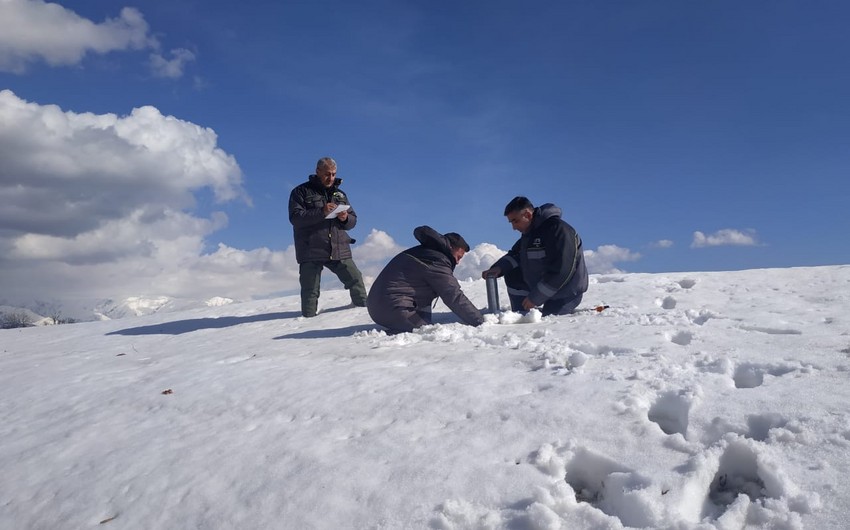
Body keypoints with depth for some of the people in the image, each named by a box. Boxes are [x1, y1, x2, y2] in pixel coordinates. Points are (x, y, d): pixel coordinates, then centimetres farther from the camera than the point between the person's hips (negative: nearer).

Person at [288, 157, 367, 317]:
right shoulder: (302, 191, 2)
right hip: (311, 252, -3)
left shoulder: (339, 193, 17)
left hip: (339, 250, 4)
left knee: (356, 279, -2)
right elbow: (295, 217, -12)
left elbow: (353, 220, 17)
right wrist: (321, 212, -22)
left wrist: (345, 218, -8)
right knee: (310, 290, -2)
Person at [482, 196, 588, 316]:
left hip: (566, 293, -9)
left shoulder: (558, 229, -26)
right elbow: (516, 254, 14)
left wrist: (535, 297, -27)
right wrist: (499, 268, -8)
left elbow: (562, 271, -30)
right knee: (512, 276, 6)